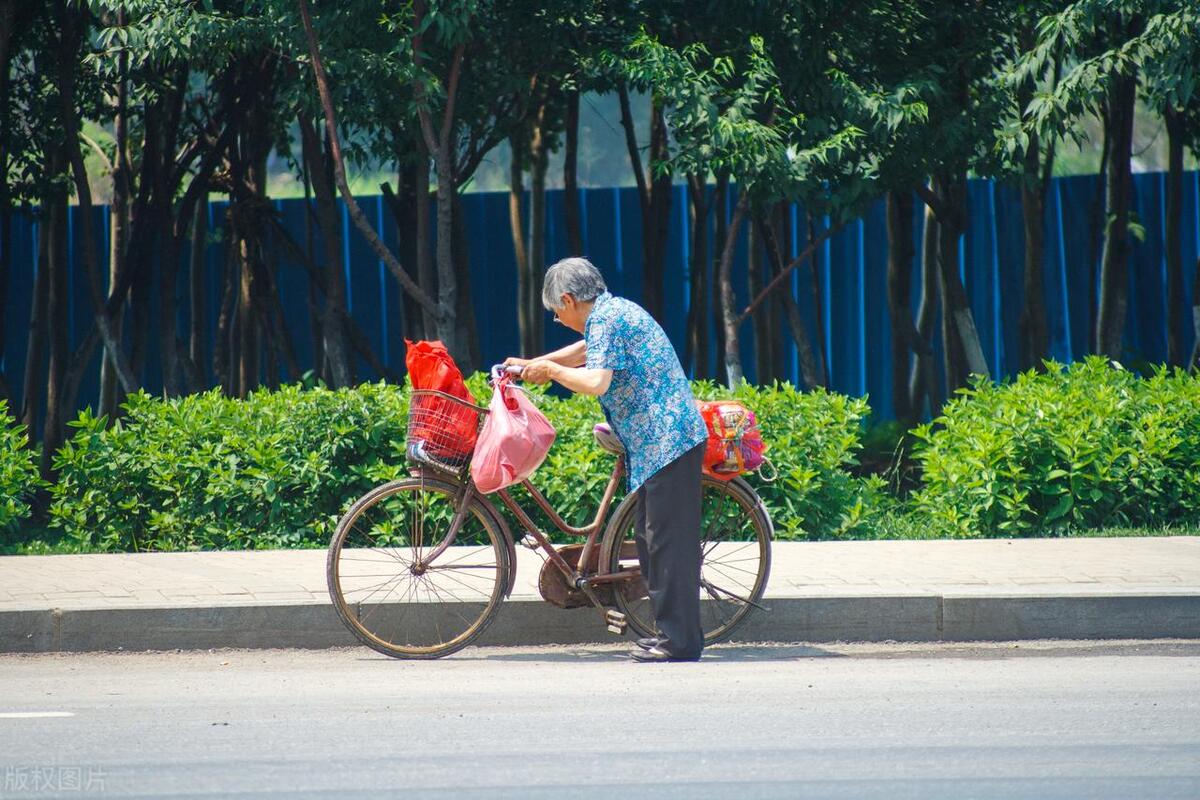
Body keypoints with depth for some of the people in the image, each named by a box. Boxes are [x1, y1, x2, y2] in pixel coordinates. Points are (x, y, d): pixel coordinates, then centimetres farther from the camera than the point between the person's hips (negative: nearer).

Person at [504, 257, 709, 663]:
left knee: (668, 541, -10)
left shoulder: (605, 319, -12)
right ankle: (673, 632, 16)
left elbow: (596, 382, -24)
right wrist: (531, 365, 32)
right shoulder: (615, 311, 19)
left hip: (667, 442, -10)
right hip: (666, 441, 10)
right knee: (651, 539, 13)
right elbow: (586, 350, 38)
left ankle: (680, 640, -11)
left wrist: (549, 369, -9)